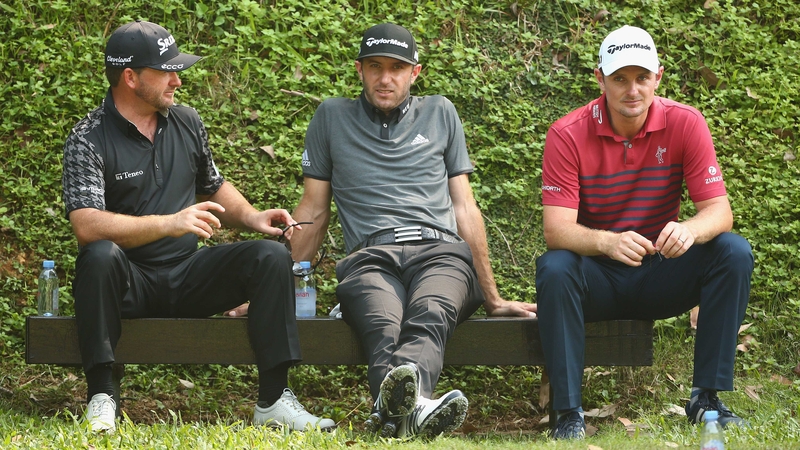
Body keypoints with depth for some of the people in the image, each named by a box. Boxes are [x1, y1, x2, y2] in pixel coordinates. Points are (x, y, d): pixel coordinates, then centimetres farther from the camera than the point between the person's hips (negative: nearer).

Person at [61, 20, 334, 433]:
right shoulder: (89, 139, -10)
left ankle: (273, 400, -18)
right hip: (128, 283, -5)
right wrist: (169, 223, -35)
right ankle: (101, 398, -29)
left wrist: (251, 217, 4)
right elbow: (86, 225, -24)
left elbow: (213, 187, 26)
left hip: (187, 276, 5)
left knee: (271, 256, -16)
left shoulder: (187, 123, 10)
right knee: (100, 256, -38)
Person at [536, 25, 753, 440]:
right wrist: (609, 242, -43)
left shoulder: (685, 123, -8)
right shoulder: (569, 134, -13)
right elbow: (557, 229, -21)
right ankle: (569, 413, -26)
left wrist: (689, 230, -38)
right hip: (597, 277, -2)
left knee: (734, 253, -23)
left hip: (660, 274, 2)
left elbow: (719, 211, -12)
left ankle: (706, 397, -17)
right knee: (554, 268, -34)